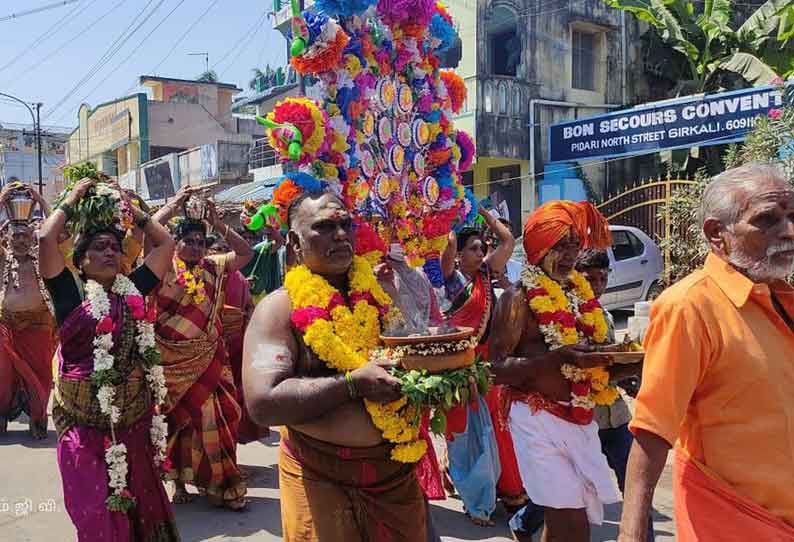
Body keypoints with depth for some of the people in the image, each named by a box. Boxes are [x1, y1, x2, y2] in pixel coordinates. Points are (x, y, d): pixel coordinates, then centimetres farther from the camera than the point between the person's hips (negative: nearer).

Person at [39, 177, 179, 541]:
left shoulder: (134, 290, 6)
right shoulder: (71, 293, -3)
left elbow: (166, 243, 11)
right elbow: (45, 239, -13)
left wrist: (131, 210, 13)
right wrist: (72, 201, 0)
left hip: (135, 417, 4)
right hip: (85, 420, -4)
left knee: (141, 503, 17)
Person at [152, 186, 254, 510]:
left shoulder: (214, 267, 9)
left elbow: (245, 253, 5)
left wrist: (217, 224, -2)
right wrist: (174, 206, -12)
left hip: (210, 358, 4)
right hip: (174, 359, -3)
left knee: (211, 416, 6)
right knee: (180, 418, 7)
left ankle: (217, 481, 17)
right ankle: (179, 480, 21)